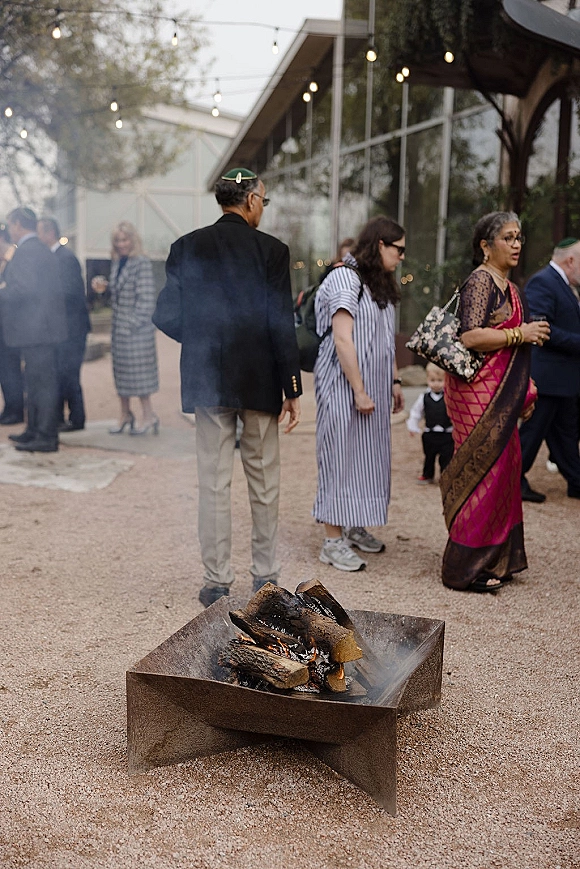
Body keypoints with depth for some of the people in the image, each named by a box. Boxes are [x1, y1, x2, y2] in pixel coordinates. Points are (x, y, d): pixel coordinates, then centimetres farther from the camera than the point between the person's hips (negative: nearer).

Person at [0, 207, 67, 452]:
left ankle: (46, 437, -2)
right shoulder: (42, 251, 17)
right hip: (41, 328, 10)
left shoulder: (26, 252, -15)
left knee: (42, 381, -6)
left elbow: (24, 288, -25)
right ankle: (35, 430, 26)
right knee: (36, 381, 17)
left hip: (35, 329, -10)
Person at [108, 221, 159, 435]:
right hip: (119, 326, 8)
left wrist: (134, 322, -16)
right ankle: (125, 415, 18)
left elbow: (146, 298, -15)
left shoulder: (142, 263, -12)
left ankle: (148, 415, 6)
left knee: (138, 370, -4)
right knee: (121, 370, 10)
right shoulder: (117, 263, 12)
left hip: (137, 329, -8)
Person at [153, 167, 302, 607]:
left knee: (214, 482, 7)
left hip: (207, 381, 2)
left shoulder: (188, 247, 1)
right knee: (265, 481, 12)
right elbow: (282, 326, -9)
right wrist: (292, 389, -4)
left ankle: (217, 581, 12)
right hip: (260, 381, -1)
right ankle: (265, 575, 21)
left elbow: (166, 316, -1)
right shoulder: (271, 250, -6)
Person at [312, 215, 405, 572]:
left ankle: (354, 527, 25)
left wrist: (395, 381, 16)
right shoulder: (345, 278, -13)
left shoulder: (380, 284, 16)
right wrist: (359, 391, -20)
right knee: (341, 455, -5)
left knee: (369, 453, 12)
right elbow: (342, 341, -18)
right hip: (344, 385, -9)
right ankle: (333, 541, 0)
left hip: (374, 386, 9)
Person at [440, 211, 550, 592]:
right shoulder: (480, 281, -11)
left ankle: (496, 560, 23)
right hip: (478, 391, -10)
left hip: (501, 393, 10)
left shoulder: (511, 289, 18)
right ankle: (466, 568, 2)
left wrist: (524, 388, 17)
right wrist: (520, 334, -17)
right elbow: (471, 336, -22)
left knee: (504, 468, 12)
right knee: (483, 470, -7)